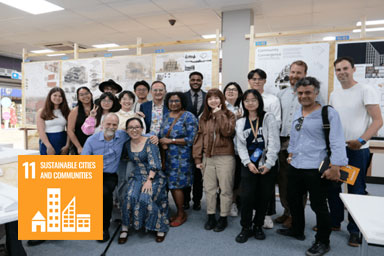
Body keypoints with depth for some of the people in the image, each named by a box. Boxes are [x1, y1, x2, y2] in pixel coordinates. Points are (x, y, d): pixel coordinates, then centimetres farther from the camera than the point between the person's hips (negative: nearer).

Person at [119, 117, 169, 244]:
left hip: (154, 176, -4)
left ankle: (160, 227, -6)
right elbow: (125, 158, 26)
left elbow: (154, 164, -15)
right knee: (130, 196, -22)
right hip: (137, 176, 4)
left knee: (145, 198, -25)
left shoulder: (149, 143, -9)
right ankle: (125, 227, -6)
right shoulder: (127, 145, 7)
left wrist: (149, 180, -23)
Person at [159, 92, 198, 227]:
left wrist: (171, 140, -12)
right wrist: (163, 143, -6)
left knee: (176, 185, -3)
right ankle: (179, 212, 25)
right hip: (168, 156, 6)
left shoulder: (188, 117, -7)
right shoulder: (166, 116, 13)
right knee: (171, 185, 9)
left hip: (181, 157, -6)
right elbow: (162, 134, 17)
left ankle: (181, 214, 17)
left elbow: (191, 139, -13)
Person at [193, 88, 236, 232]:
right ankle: (211, 216, 26)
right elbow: (199, 138, 9)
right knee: (209, 188, 11)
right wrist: (198, 158, 4)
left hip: (225, 157, -4)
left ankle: (223, 218, 20)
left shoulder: (229, 115, 1)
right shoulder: (203, 118, 12)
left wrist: (219, 114, -13)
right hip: (207, 158, 4)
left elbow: (227, 131, -19)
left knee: (225, 189, 4)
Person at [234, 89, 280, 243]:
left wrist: (268, 164, -12)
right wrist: (248, 163, -8)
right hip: (249, 165, 1)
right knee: (246, 196, -6)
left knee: (264, 197, 5)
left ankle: (258, 226, 25)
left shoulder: (268, 118, 1)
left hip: (267, 165, -1)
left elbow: (274, 143, -6)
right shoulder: (240, 123, 10)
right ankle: (246, 228, 12)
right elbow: (240, 146, 6)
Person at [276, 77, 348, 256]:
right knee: (293, 200, 20)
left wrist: (335, 167, -20)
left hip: (316, 169, -7)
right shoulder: (297, 113, 12)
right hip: (295, 166, 7)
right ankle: (297, 230, 43)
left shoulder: (328, 113, -10)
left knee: (318, 205, 5)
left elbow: (337, 142, -15)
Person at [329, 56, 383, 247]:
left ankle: (355, 231, 18)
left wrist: (361, 140, -22)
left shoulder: (366, 91, -7)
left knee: (356, 190, 3)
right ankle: (335, 221, 30)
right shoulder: (334, 94, 11)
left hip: (357, 150, -5)